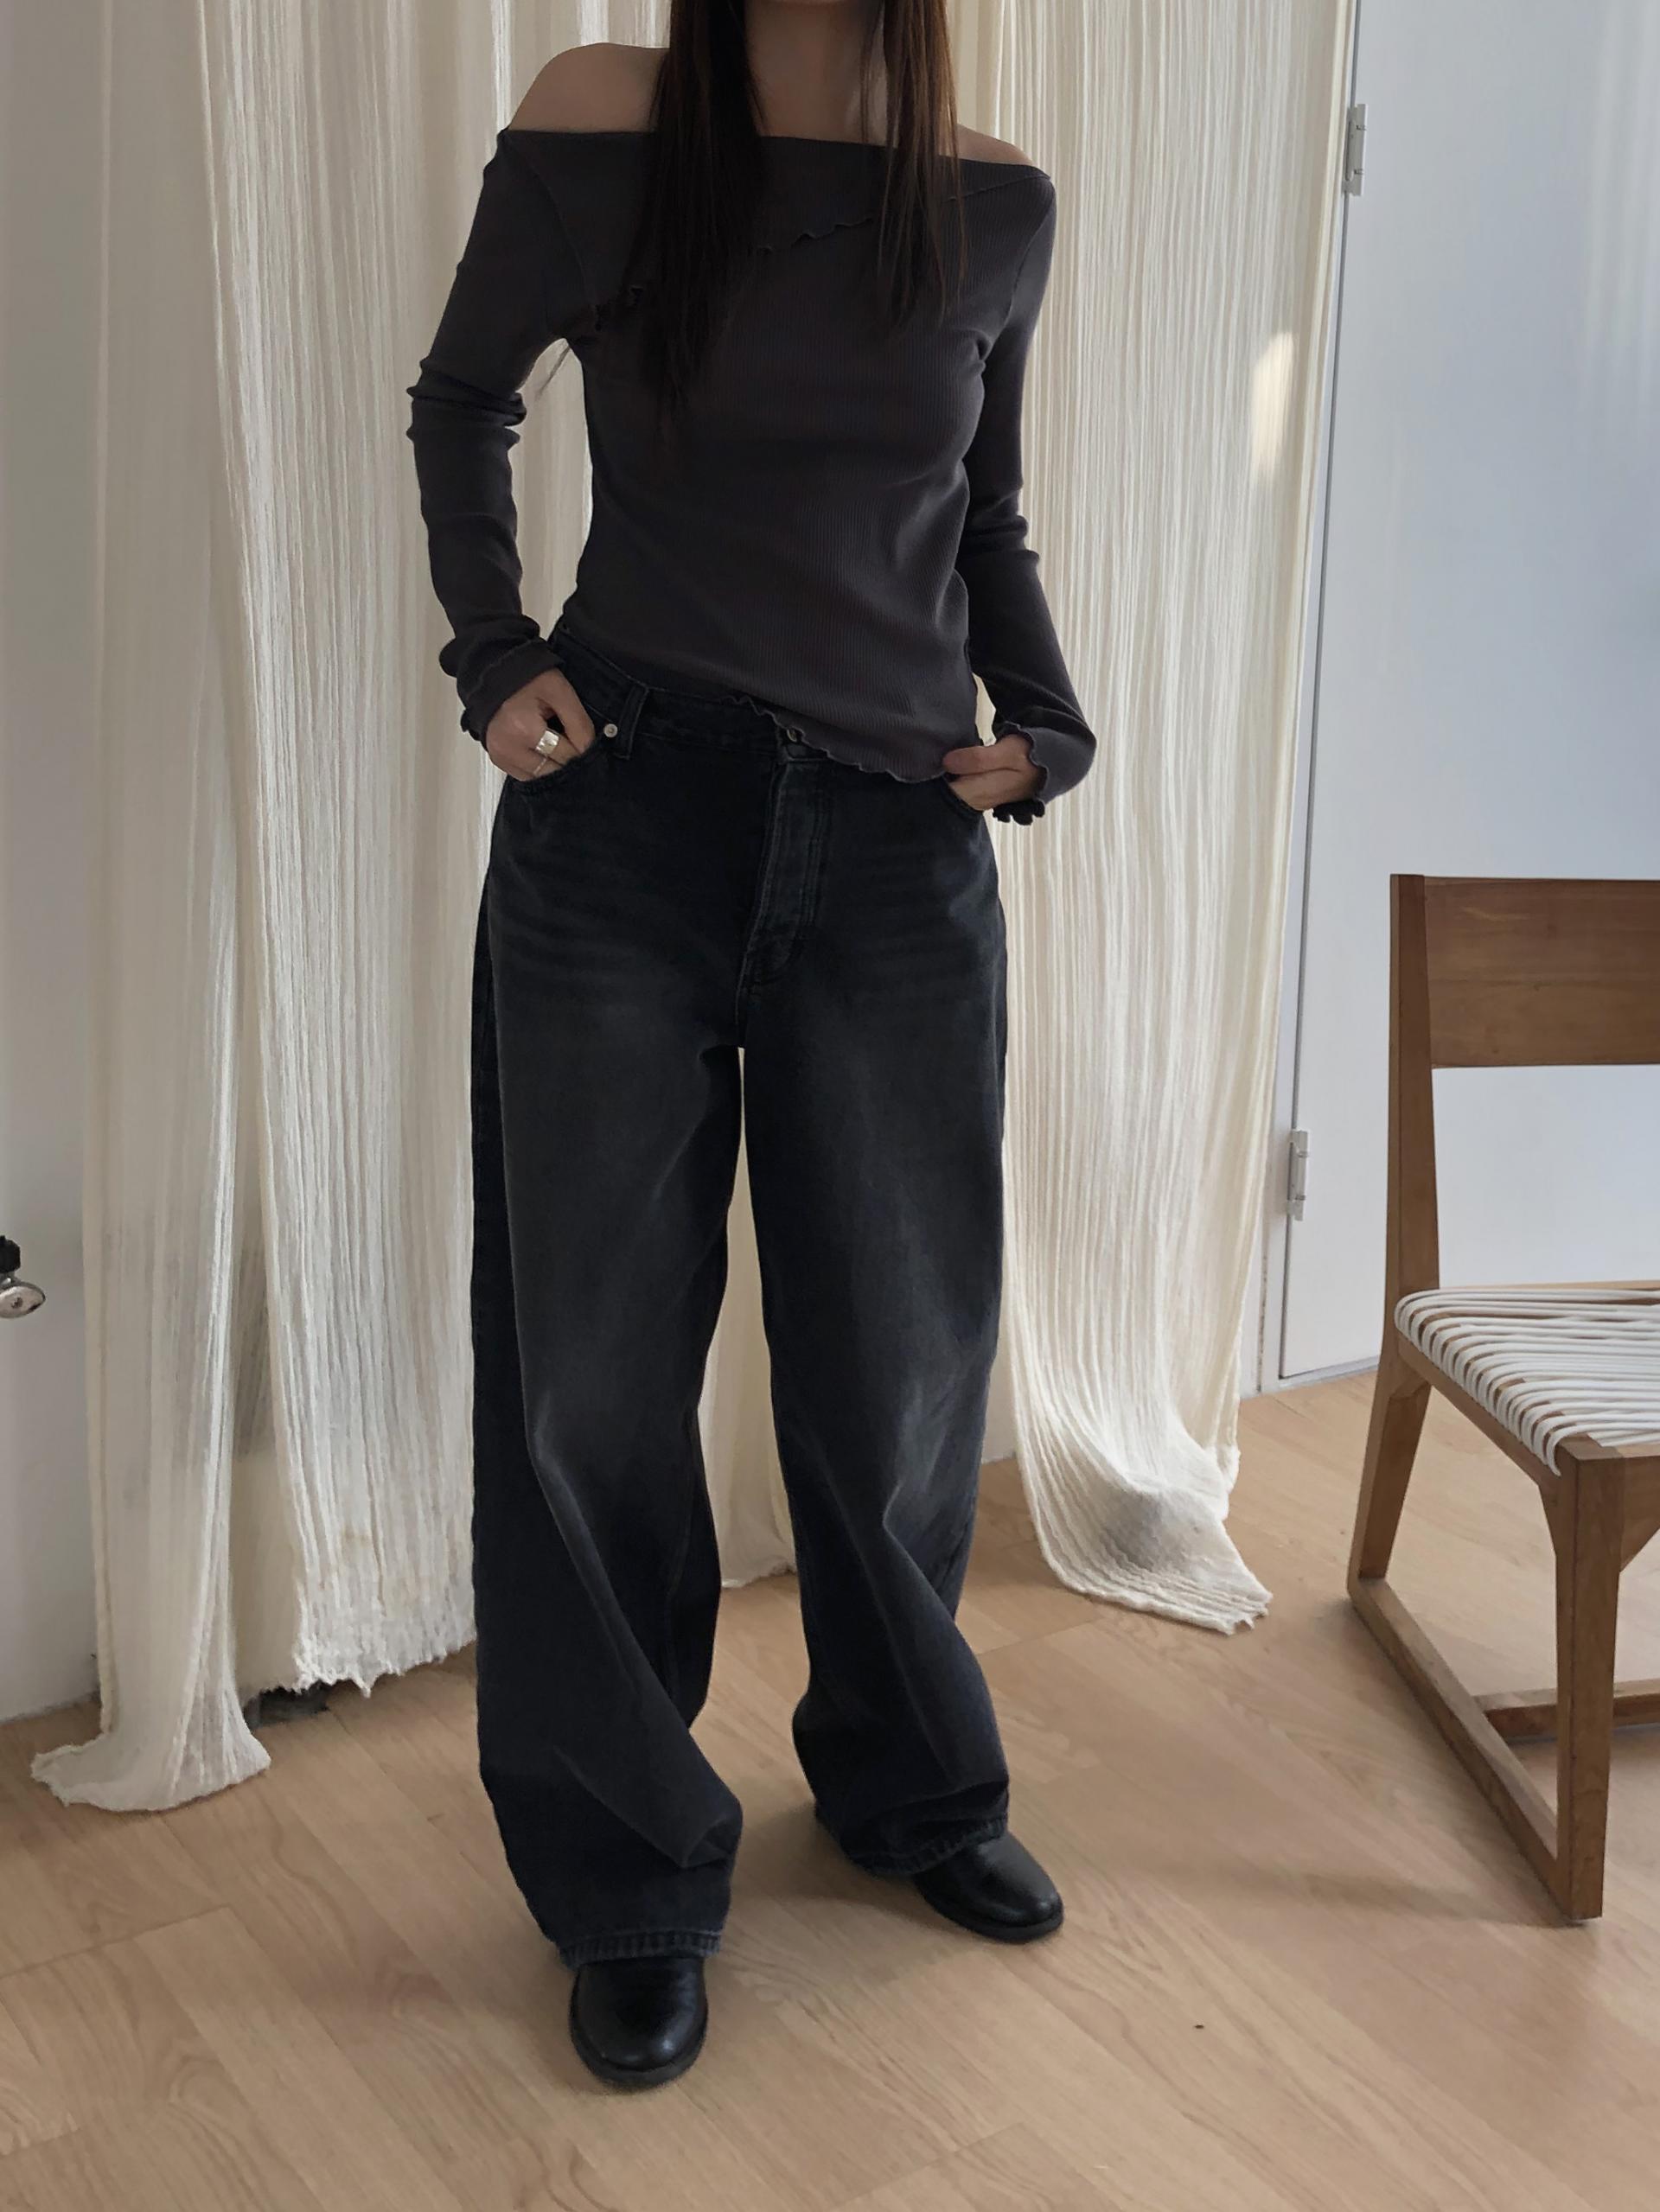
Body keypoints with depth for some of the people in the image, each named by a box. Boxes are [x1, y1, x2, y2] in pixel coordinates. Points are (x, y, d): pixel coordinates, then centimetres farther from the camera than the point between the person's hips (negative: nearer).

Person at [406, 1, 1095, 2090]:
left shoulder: (998, 207, 5)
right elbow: (461, 398, 12)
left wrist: (1044, 721, 2)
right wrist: (492, 653, -1)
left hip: (897, 845, 2)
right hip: (623, 823, -2)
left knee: (899, 1364, 11)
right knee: (597, 1370, 4)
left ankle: (912, 1784, 36)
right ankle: (632, 1886, 22)